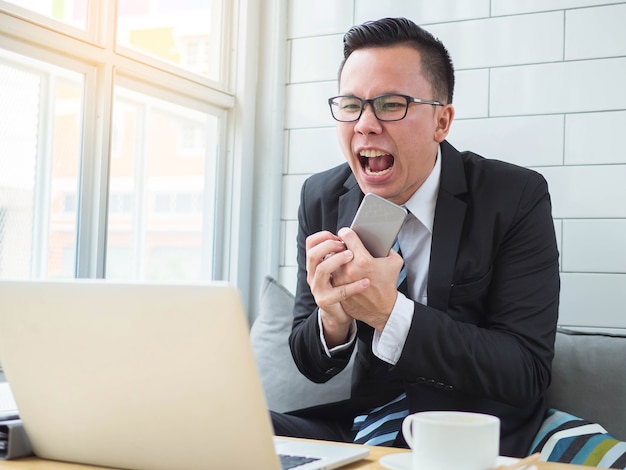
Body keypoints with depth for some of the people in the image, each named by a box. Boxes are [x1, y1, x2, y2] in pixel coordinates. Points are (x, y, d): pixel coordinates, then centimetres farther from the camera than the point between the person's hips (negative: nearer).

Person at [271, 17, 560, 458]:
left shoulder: (517, 198, -12)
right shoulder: (321, 198, -1)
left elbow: (527, 374, -17)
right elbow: (313, 366, 3)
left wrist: (390, 312, -28)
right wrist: (332, 319, -22)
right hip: (369, 419, 4)